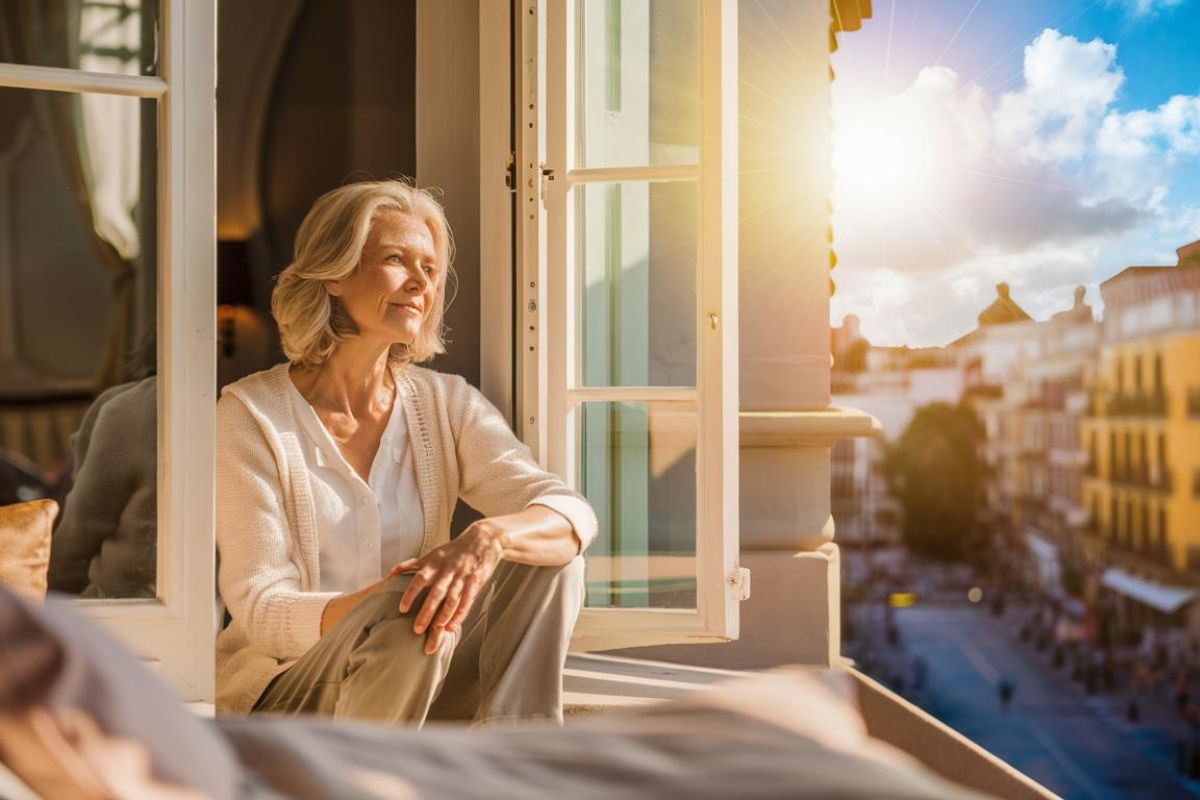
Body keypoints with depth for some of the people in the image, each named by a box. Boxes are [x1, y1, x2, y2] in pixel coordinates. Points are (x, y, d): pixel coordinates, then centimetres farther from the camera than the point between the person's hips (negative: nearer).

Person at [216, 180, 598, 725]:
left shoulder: (446, 404, 4)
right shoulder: (252, 414, -8)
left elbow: (574, 514, -10)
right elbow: (261, 609, -14)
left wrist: (489, 536, -34)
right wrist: (377, 603, -35)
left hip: (410, 700, 5)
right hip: (281, 697, -5)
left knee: (547, 557, -16)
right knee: (413, 615, -34)